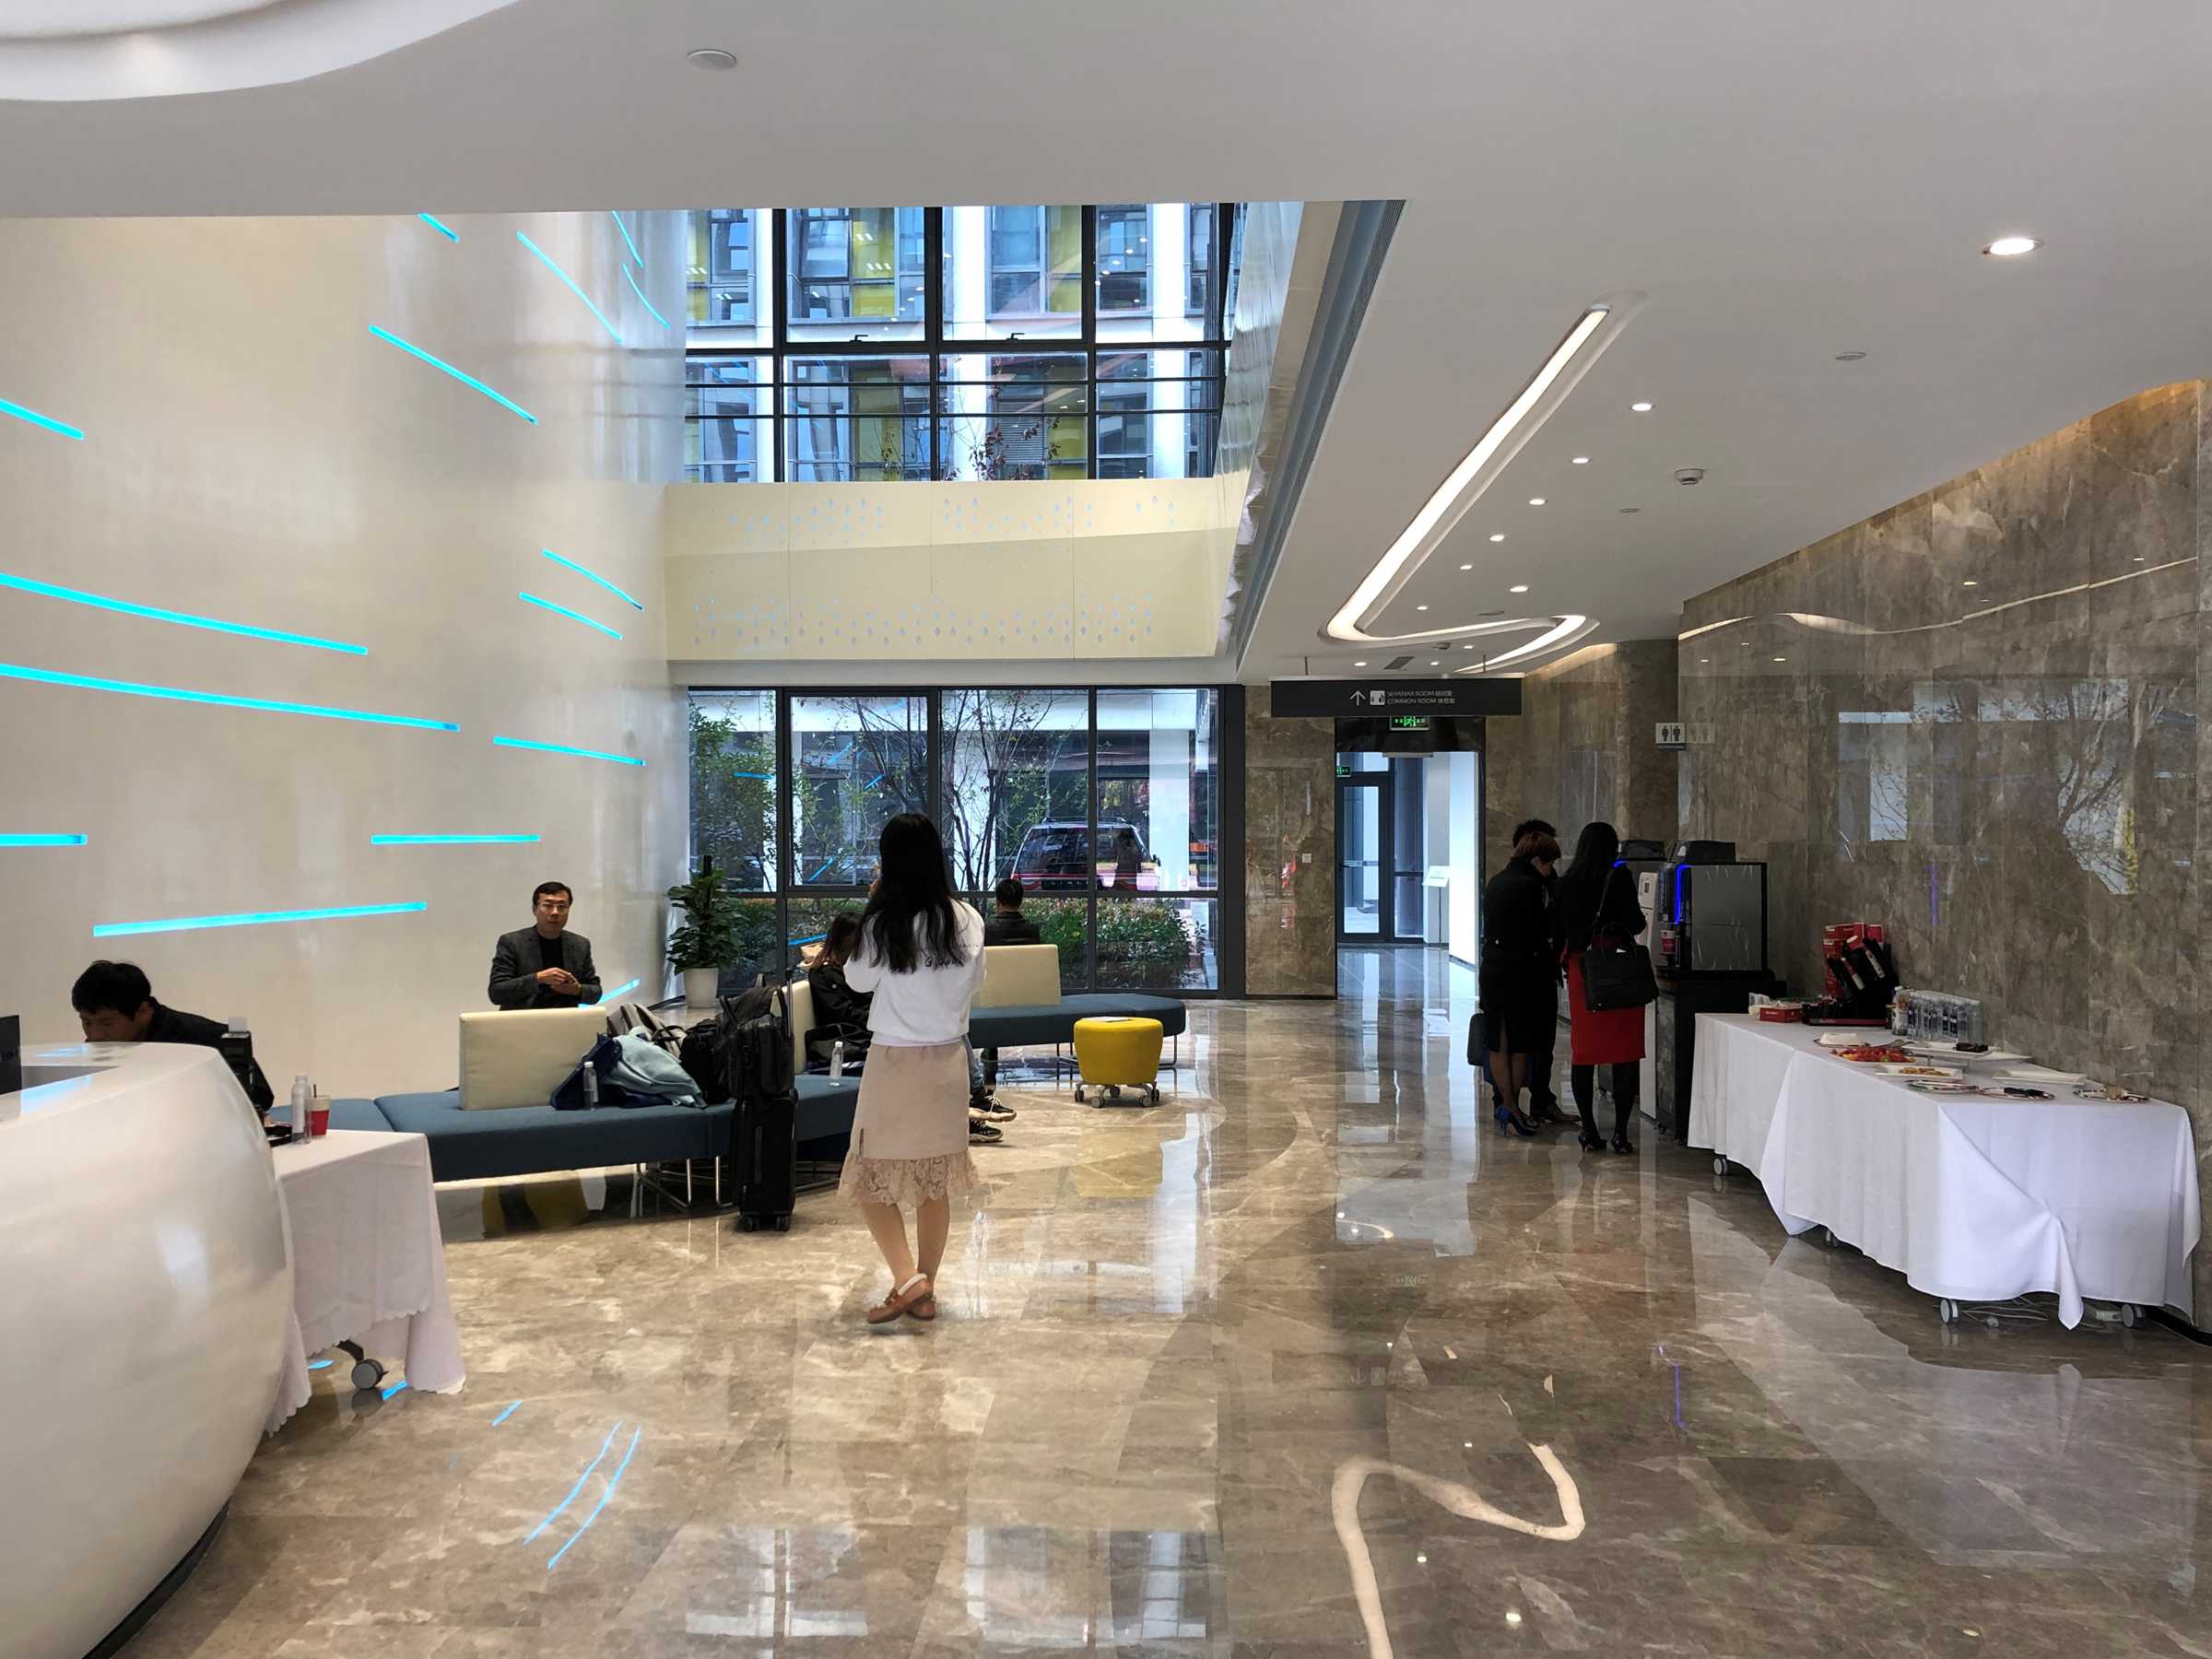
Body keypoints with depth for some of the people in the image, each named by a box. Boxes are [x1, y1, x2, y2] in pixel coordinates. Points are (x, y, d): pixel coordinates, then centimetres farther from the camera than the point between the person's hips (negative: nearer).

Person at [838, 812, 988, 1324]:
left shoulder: (882, 921, -15)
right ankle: (925, 1292, 20)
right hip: (948, 1059, 4)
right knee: (936, 1178, 13)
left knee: (872, 1175, 9)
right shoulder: (967, 921, -5)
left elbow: (857, 979, 1)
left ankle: (907, 1279, -4)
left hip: (895, 1061, -4)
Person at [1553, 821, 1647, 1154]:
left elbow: (1557, 931, 8)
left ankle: (1589, 1131, 9)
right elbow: (1636, 923, -7)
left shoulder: (1566, 882, 5)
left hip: (1579, 971, 4)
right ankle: (1620, 1132, 2)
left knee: (1583, 1051, 7)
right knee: (1624, 1052, 3)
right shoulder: (1618, 878, -7)